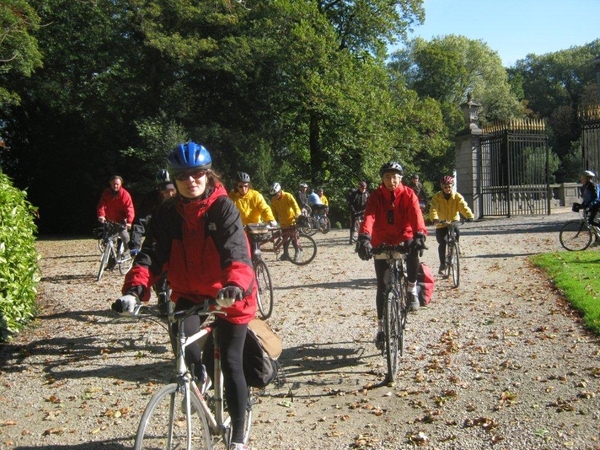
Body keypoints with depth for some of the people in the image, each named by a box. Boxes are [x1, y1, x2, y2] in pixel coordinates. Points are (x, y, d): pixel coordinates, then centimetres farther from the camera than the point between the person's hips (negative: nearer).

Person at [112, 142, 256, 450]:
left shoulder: (223, 207, -14)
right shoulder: (167, 213, -4)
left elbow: (236, 250, -28)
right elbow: (152, 253, -15)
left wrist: (235, 285, -48)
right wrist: (134, 289, -34)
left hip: (228, 295, -2)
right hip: (189, 294, 3)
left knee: (231, 365, 0)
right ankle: (199, 374, 13)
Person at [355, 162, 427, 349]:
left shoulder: (408, 194, -9)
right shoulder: (376, 196, -10)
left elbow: (416, 215, -26)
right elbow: (369, 216, -27)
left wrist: (420, 235, -46)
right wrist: (364, 237, -46)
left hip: (403, 239, 0)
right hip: (382, 243, 0)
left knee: (413, 252, -36)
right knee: (382, 287, -2)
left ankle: (412, 289, -10)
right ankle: (381, 328, 11)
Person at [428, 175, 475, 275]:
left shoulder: (457, 196, -9)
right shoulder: (437, 197, -12)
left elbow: (464, 206, -24)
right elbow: (433, 209, -26)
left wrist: (470, 216, -43)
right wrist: (434, 218, -47)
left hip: (453, 221, 0)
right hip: (441, 224, 0)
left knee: (457, 231, -31)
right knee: (442, 243, -8)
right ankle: (442, 264, 10)